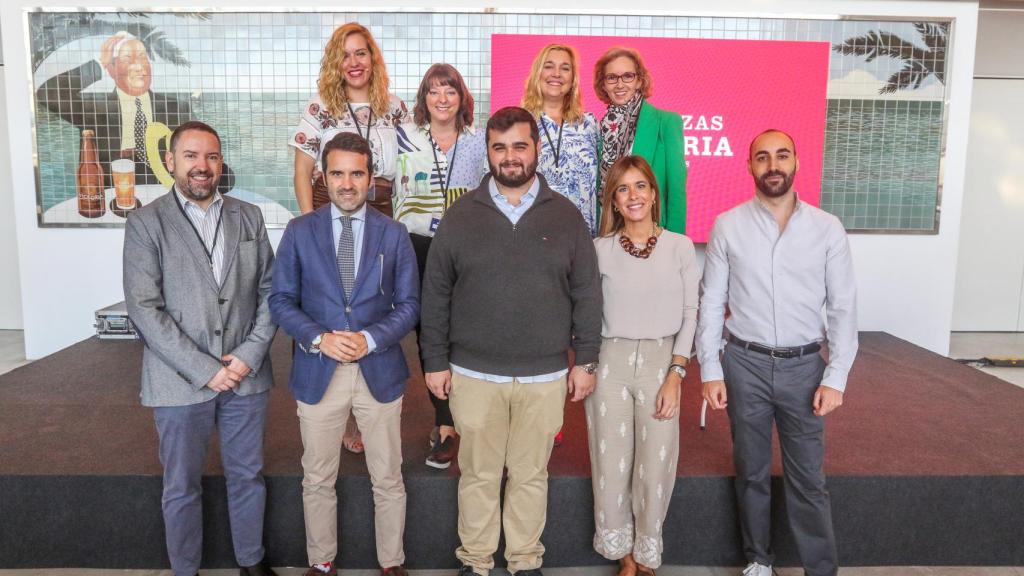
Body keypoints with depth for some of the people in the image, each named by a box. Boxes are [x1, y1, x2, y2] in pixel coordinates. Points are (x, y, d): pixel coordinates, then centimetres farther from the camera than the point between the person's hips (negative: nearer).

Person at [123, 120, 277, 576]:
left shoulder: (248, 217, 6)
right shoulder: (145, 223, -4)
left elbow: (269, 291, 4)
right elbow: (144, 309, -10)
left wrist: (251, 354, -9)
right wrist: (204, 369, -14)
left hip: (247, 375, 3)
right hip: (180, 381, -2)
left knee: (247, 476, 16)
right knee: (182, 487, 12)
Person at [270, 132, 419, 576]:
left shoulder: (393, 234, 2)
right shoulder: (299, 231, 2)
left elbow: (409, 304, 0)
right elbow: (281, 299, 1)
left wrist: (370, 339, -16)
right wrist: (319, 338, -15)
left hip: (379, 372, 0)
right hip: (318, 372, 0)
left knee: (388, 480, 11)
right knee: (317, 481, 13)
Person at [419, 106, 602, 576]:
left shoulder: (566, 216, 2)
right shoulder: (460, 216, 1)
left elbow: (587, 294, 3)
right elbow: (435, 295, 2)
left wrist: (586, 360, 1)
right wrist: (435, 361, 0)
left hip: (545, 376, 0)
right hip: (473, 374, 0)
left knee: (530, 475, 13)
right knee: (478, 475, 11)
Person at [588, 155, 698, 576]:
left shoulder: (680, 246, 0)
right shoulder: (601, 249, 0)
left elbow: (690, 314, 1)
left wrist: (676, 374, -6)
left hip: (661, 362, 0)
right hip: (610, 363, 0)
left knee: (655, 463, 5)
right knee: (612, 461, 7)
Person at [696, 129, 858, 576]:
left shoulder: (827, 228, -1)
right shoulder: (728, 226, -2)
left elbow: (843, 307, 0)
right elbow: (711, 303, 0)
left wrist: (836, 377, -6)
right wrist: (710, 370, -4)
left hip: (804, 365, 0)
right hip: (745, 363, 0)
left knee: (808, 479, 8)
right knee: (751, 472, 14)